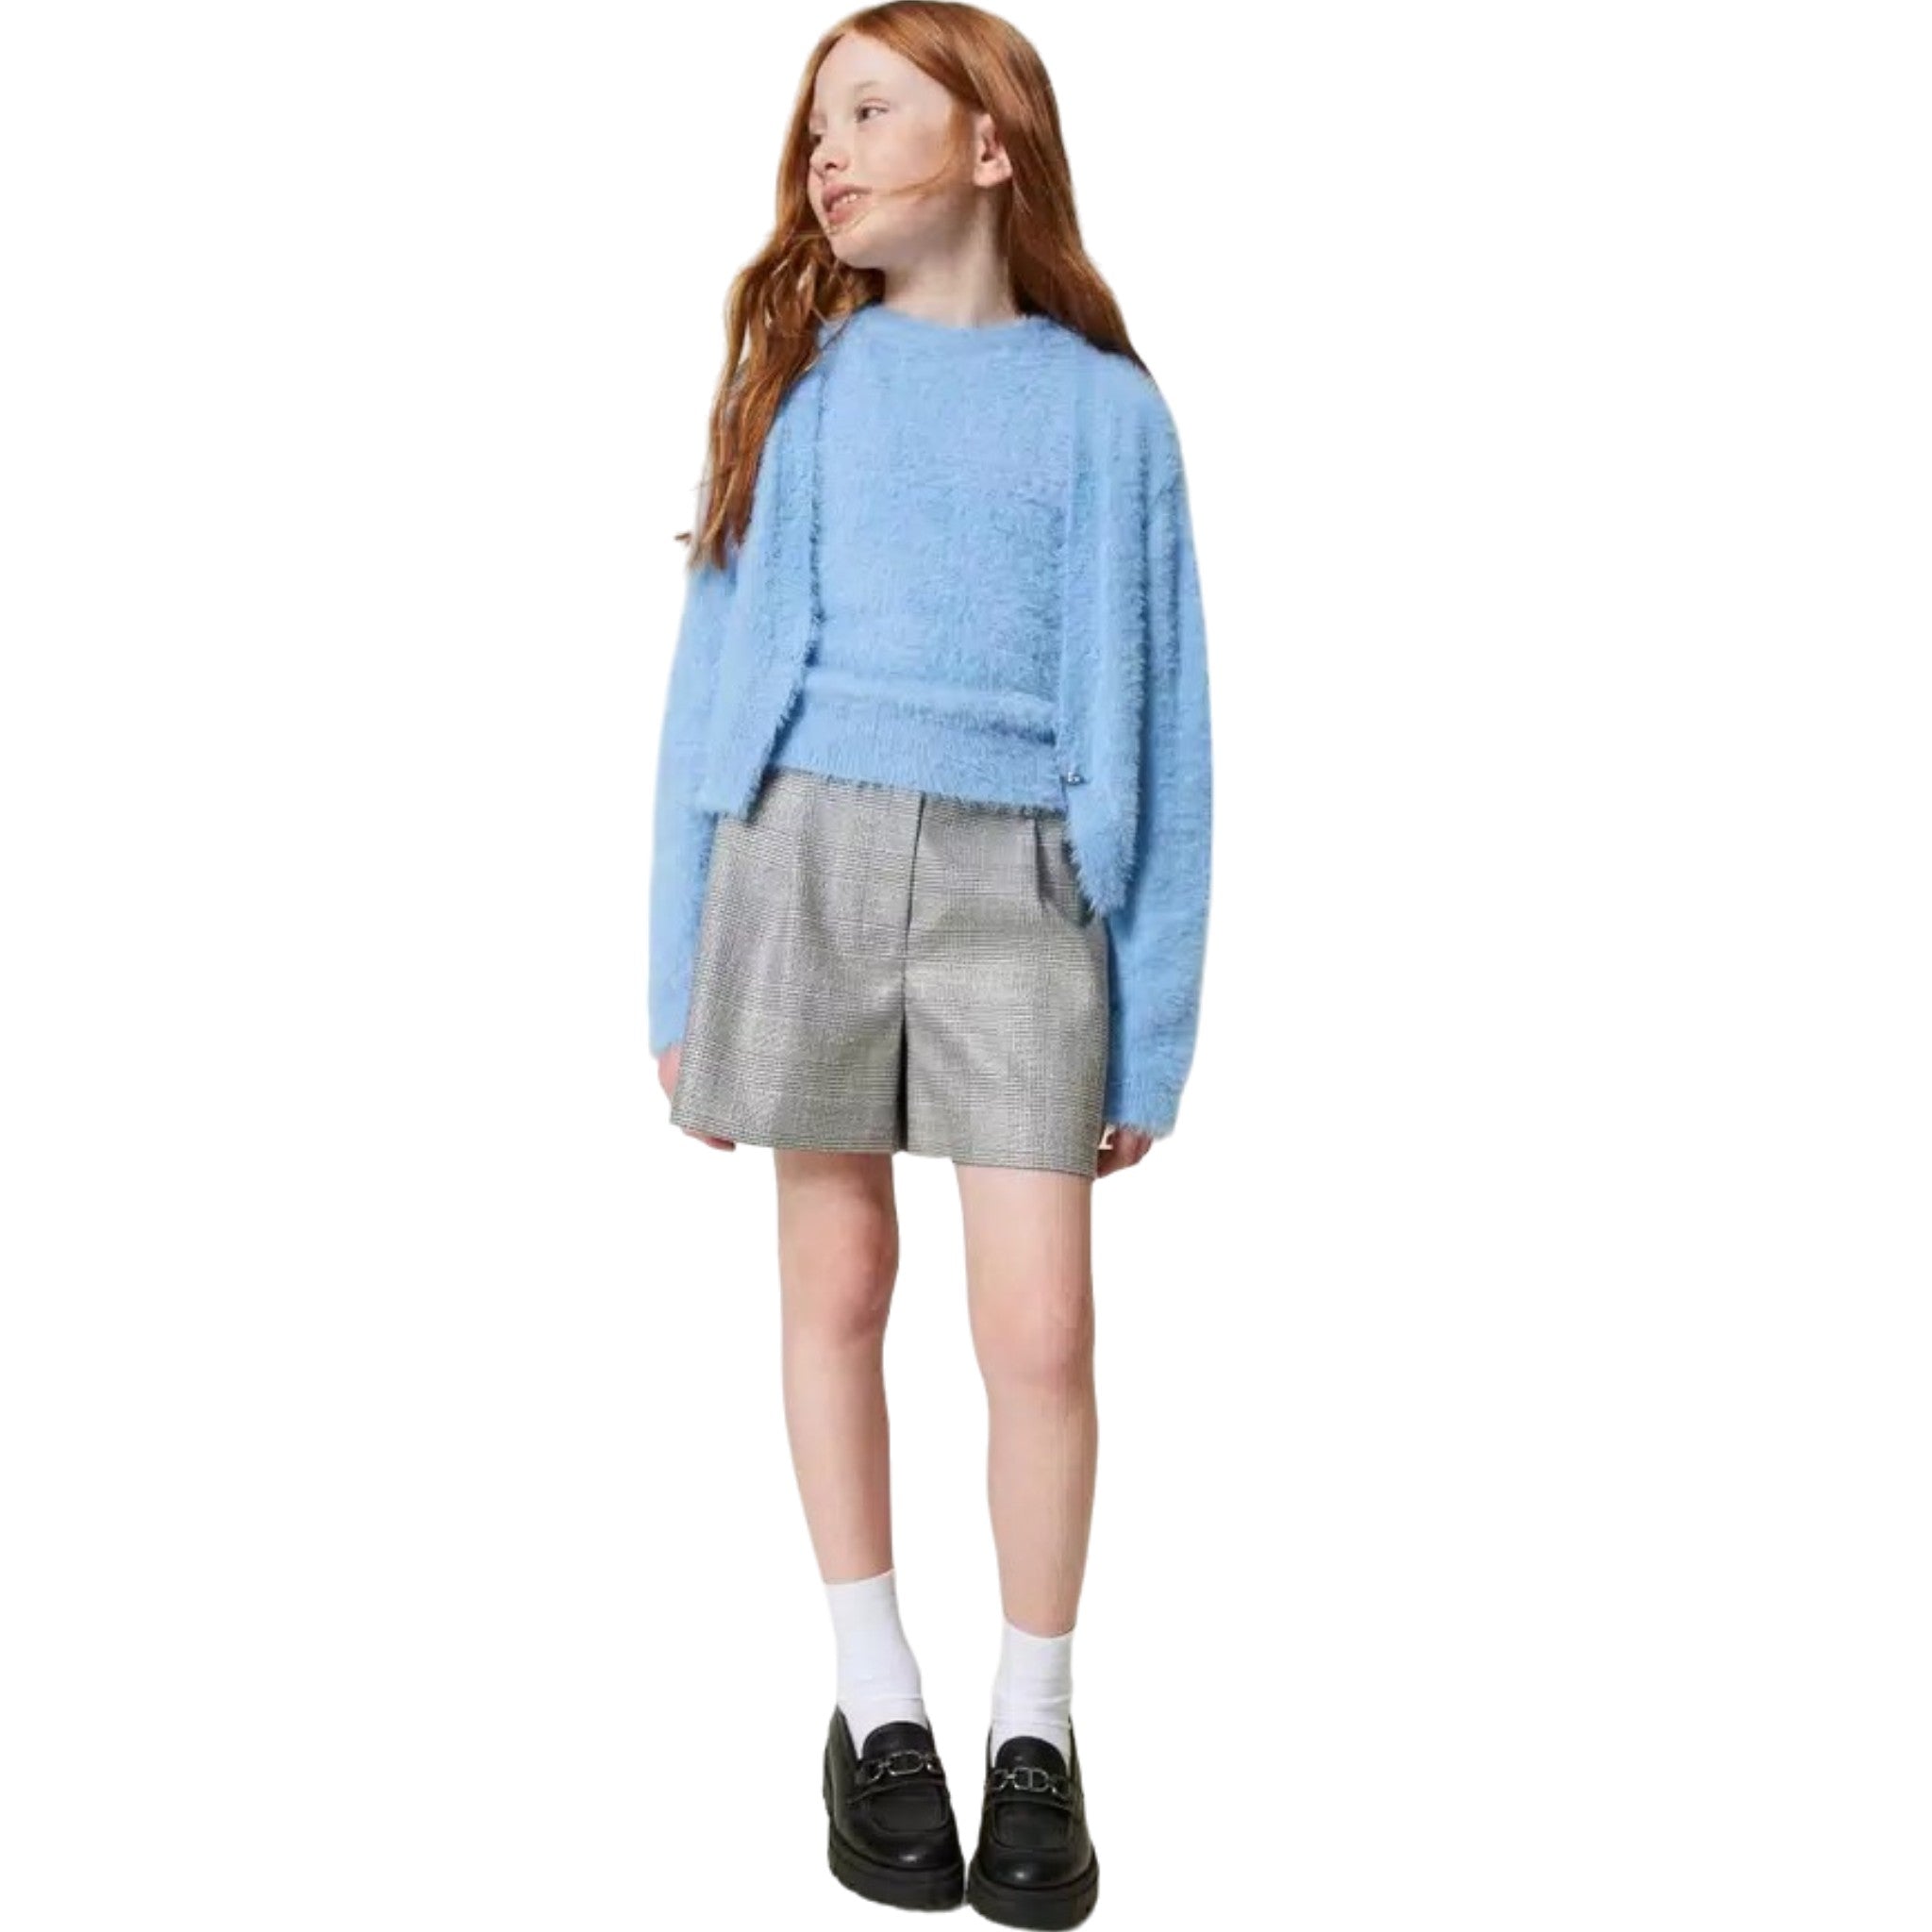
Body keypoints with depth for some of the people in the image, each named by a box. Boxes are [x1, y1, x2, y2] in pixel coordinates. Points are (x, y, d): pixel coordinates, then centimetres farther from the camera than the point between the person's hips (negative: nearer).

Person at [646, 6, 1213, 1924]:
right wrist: (682, 972, 6)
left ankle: (1035, 1725, 18)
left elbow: (1152, 722, 6)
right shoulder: (799, 376, 10)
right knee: (835, 1284, 8)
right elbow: (718, 668, 10)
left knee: (1039, 1328, -5)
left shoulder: (1104, 405, 7)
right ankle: (875, 1695, 26)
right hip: (806, 850, 2)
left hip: (1019, 881, -1)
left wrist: (1152, 1023, 2)